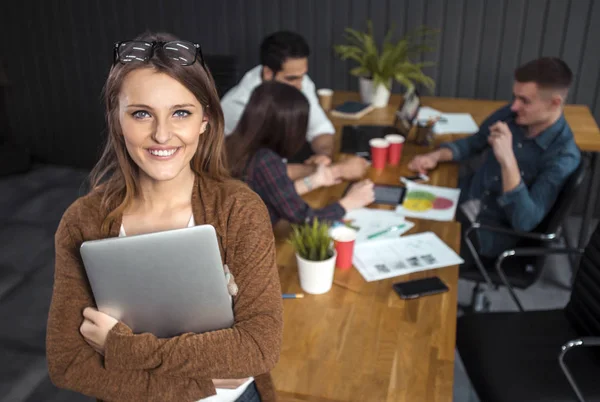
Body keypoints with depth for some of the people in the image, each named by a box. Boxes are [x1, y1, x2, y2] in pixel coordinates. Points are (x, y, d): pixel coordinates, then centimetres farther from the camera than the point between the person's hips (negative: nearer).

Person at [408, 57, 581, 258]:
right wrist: (436, 156, -8)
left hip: (495, 229, -6)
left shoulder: (564, 156, -23)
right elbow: (474, 143, 12)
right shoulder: (511, 114, -6)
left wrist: (508, 160, -38)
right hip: (468, 196, 6)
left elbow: (525, 222, -30)